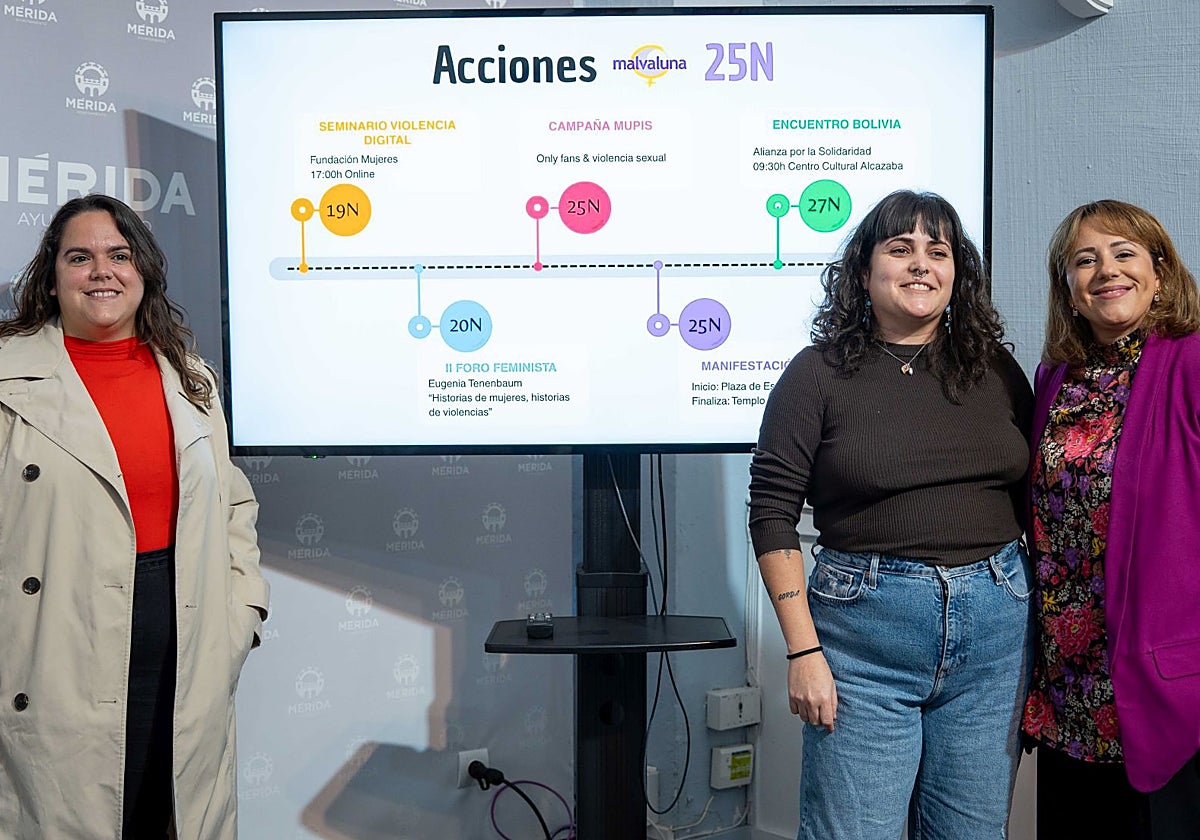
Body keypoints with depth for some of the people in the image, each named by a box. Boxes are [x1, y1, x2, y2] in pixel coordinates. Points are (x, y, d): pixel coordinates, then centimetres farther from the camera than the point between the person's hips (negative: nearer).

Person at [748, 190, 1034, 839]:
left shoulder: (995, 369, 9)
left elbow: (1033, 498, 15)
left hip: (995, 625, 4)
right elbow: (772, 517, -6)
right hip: (865, 628, -3)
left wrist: (1042, 627, 9)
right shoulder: (819, 375, -3)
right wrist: (803, 651, -10)